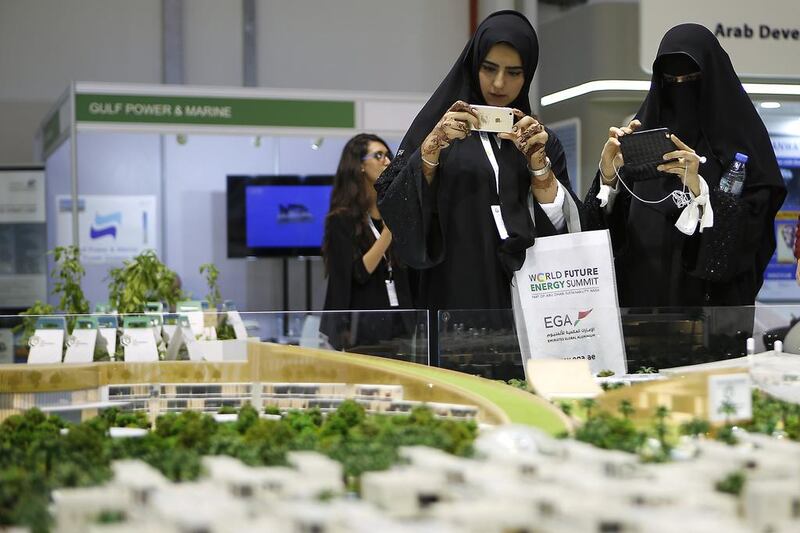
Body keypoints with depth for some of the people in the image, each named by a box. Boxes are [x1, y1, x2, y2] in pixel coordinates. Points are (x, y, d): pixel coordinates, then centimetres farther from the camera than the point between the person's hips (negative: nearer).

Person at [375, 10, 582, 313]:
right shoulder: (439, 124, 5)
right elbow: (395, 208, -5)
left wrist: (538, 162, -12)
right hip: (457, 294, -2)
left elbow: (561, 226, 0)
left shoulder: (541, 140, 11)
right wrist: (433, 146, -16)